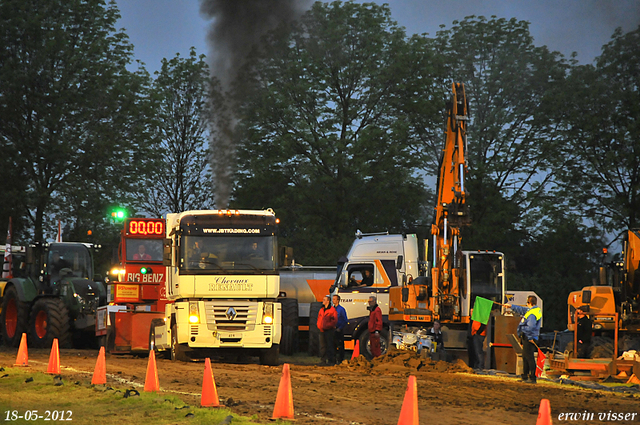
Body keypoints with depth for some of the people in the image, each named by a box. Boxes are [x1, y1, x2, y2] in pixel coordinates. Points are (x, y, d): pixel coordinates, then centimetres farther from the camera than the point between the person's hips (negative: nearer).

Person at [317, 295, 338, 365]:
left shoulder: (332, 310, -6)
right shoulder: (321, 310, 16)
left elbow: (334, 320, -12)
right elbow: (319, 319, 22)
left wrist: (327, 326, -17)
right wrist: (319, 326, 4)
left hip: (329, 330, -7)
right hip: (322, 330, 7)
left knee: (330, 346, -6)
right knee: (322, 346, 8)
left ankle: (331, 361, -4)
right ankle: (323, 360, 13)